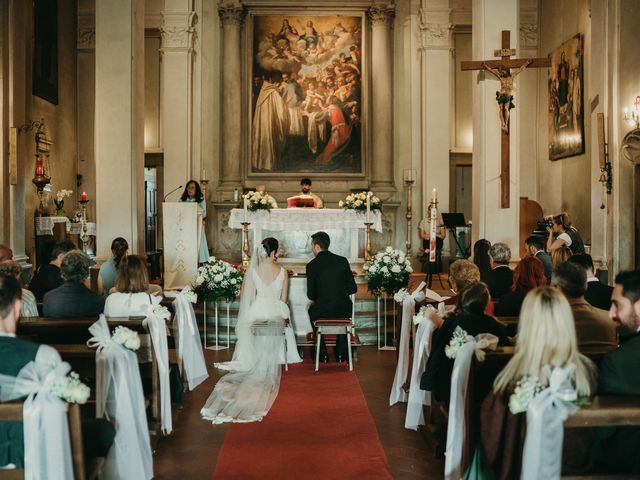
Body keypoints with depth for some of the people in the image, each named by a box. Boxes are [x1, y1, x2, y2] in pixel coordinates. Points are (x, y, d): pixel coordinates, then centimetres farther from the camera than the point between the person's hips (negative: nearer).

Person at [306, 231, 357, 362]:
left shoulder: (312, 265, -7)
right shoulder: (343, 261, 1)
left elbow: (311, 295, -4)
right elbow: (353, 288, 3)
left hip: (322, 311, -2)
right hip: (343, 310, 2)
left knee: (311, 310, 34)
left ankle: (322, 353, 33)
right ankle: (340, 353, 37)